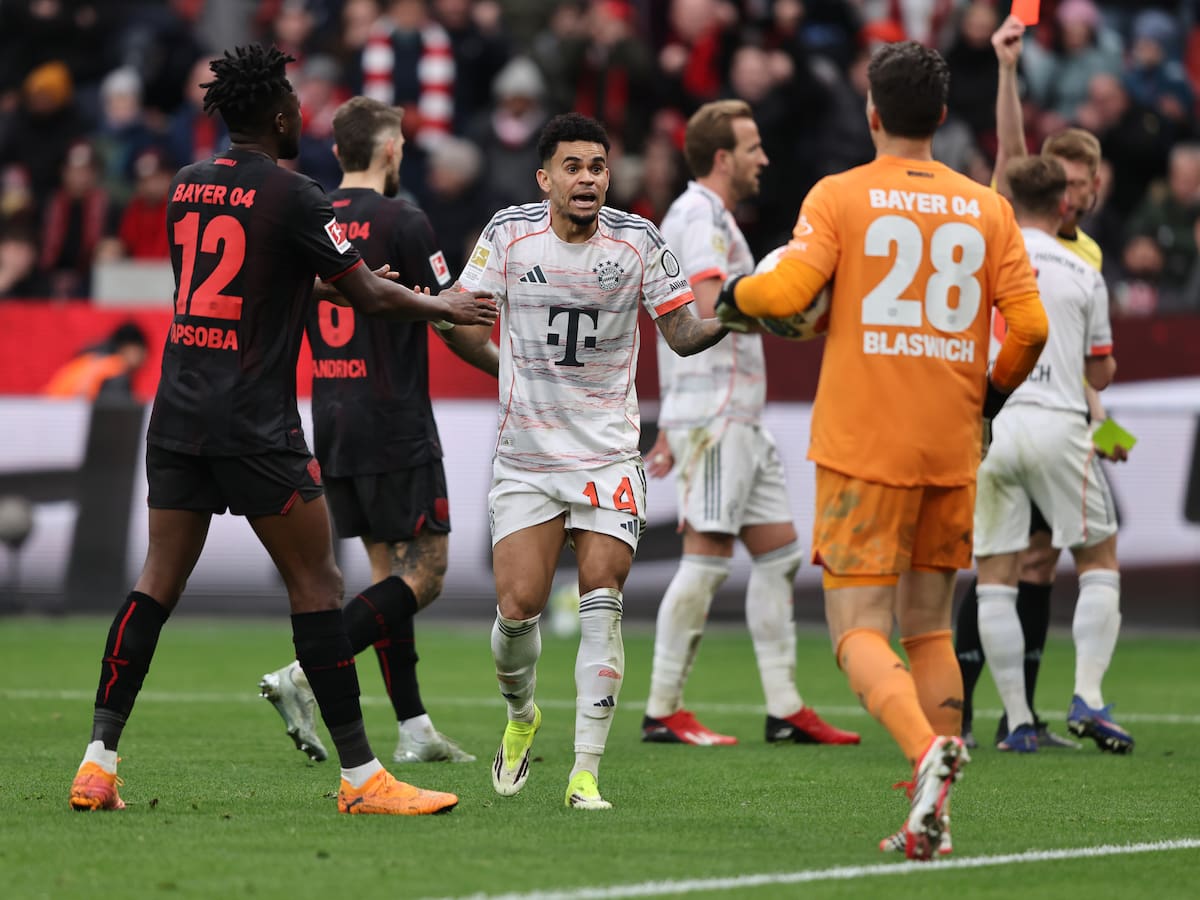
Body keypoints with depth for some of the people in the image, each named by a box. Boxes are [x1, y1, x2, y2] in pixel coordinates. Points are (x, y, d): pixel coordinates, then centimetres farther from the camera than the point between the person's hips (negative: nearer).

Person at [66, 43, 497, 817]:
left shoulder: (186, 187, 11)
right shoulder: (292, 197, -10)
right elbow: (369, 295, -5)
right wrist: (444, 308, 12)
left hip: (178, 412, 6)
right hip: (255, 424, -6)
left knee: (159, 581, 8)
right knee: (317, 582, -1)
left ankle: (99, 761, 2)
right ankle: (361, 776, -1)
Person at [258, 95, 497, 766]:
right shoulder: (402, 223, -11)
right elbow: (455, 325, -7)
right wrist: (506, 364, 9)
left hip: (332, 427, 7)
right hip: (395, 429, -7)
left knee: (390, 571, 12)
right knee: (424, 575, -3)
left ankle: (415, 729, 10)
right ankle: (303, 676, -18)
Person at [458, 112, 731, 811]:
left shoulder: (638, 241, -3)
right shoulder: (510, 232, -3)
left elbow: (683, 335, 1)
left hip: (608, 454, 0)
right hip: (525, 456, 0)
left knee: (601, 607, -12)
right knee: (518, 609, -7)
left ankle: (587, 773, -7)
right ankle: (522, 716, 26)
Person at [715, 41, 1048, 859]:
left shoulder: (840, 196, -3)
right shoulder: (986, 208, 6)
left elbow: (787, 291, -14)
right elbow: (1030, 326, 1)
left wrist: (735, 293, 8)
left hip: (864, 449, -4)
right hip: (953, 452, 4)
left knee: (858, 628, -4)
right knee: (930, 628, 13)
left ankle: (928, 750, -31)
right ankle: (933, 818, 5)